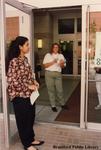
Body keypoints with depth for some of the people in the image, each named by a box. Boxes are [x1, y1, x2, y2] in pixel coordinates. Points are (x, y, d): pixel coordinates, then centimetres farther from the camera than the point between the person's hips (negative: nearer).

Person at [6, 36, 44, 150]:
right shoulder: (14, 61, -18)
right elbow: (11, 80, -22)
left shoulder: (25, 59, 8)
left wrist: (34, 83, 2)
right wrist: (28, 86, -19)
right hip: (19, 96, -8)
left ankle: (31, 139, 38)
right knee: (23, 120, 8)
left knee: (31, 118, 19)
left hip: (29, 94, 8)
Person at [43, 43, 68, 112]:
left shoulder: (61, 56, 11)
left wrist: (61, 64, -12)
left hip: (58, 74, 2)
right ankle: (53, 105, 14)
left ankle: (62, 104, 22)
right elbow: (45, 65, -4)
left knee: (60, 90, 4)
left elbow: (63, 66, 10)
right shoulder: (48, 55, 2)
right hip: (49, 73, -2)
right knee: (51, 90, 3)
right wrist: (53, 62, -14)